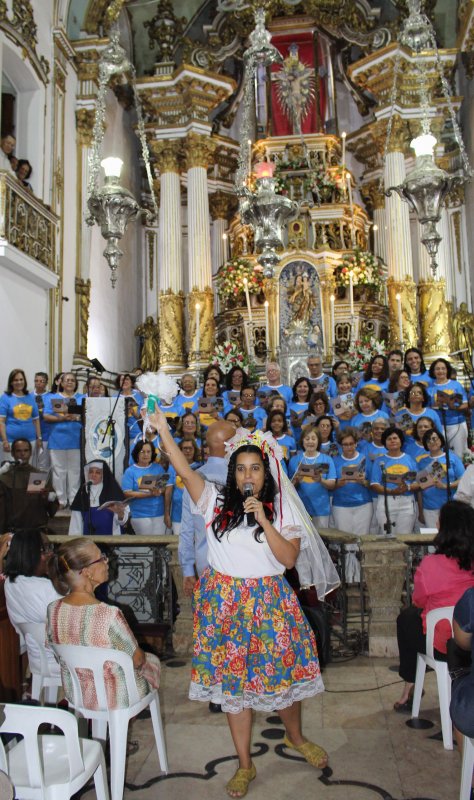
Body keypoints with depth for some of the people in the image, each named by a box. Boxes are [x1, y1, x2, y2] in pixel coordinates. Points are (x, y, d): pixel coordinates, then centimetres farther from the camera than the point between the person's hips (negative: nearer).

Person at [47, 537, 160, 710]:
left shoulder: (53, 609, -18)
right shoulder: (109, 614, -35)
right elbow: (136, 659, -19)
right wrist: (141, 657, 4)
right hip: (114, 698, -5)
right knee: (152, 660, 26)